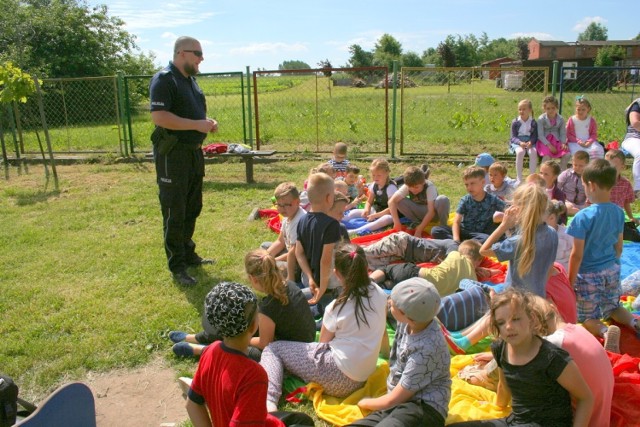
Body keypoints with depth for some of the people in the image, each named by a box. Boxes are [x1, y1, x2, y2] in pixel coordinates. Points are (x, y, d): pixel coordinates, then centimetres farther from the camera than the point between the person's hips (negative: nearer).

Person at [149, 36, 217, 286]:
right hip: (173, 155, -9)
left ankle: (188, 254, 33)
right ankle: (177, 267, 8)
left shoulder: (190, 79, 15)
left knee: (192, 209, 18)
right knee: (175, 214, -1)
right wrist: (196, 124, -23)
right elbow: (158, 116, -24)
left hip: (194, 152, 9)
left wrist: (208, 122, 5)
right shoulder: (164, 79, -13)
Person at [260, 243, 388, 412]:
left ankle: (269, 402, -19)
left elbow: (323, 342, 2)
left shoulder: (337, 307, -15)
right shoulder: (379, 293, -2)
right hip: (364, 376, 7)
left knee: (273, 349, 2)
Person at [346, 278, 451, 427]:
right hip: (400, 403, 8)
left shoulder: (426, 350, -25)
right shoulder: (413, 321, -3)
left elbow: (393, 400, -13)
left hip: (423, 408, -8)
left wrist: (364, 403, 3)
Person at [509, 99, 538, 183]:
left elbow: (535, 136, 0)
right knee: (520, 152, -35)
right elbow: (513, 137, -3)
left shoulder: (533, 123, 3)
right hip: (517, 142, -1)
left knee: (533, 152, -32)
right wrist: (520, 142, -23)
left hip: (530, 142, 1)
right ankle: (519, 177, -28)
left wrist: (530, 142, -23)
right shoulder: (515, 122, 1)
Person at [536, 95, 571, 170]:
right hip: (545, 141, -4)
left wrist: (563, 143, -14)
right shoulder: (541, 119, -8)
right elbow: (540, 135, -11)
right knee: (547, 156, -32)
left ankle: (561, 174, -3)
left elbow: (563, 133, 6)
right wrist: (549, 145, -20)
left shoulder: (560, 119, 2)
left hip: (557, 141, 4)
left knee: (567, 154, -20)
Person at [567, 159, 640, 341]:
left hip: (589, 274, -5)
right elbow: (619, 247, 7)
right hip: (612, 270, 6)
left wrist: (570, 282, -9)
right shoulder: (618, 212, -4)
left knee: (587, 317, 11)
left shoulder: (584, 217, -23)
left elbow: (577, 255, -19)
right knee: (613, 307, 27)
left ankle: (605, 331, -18)